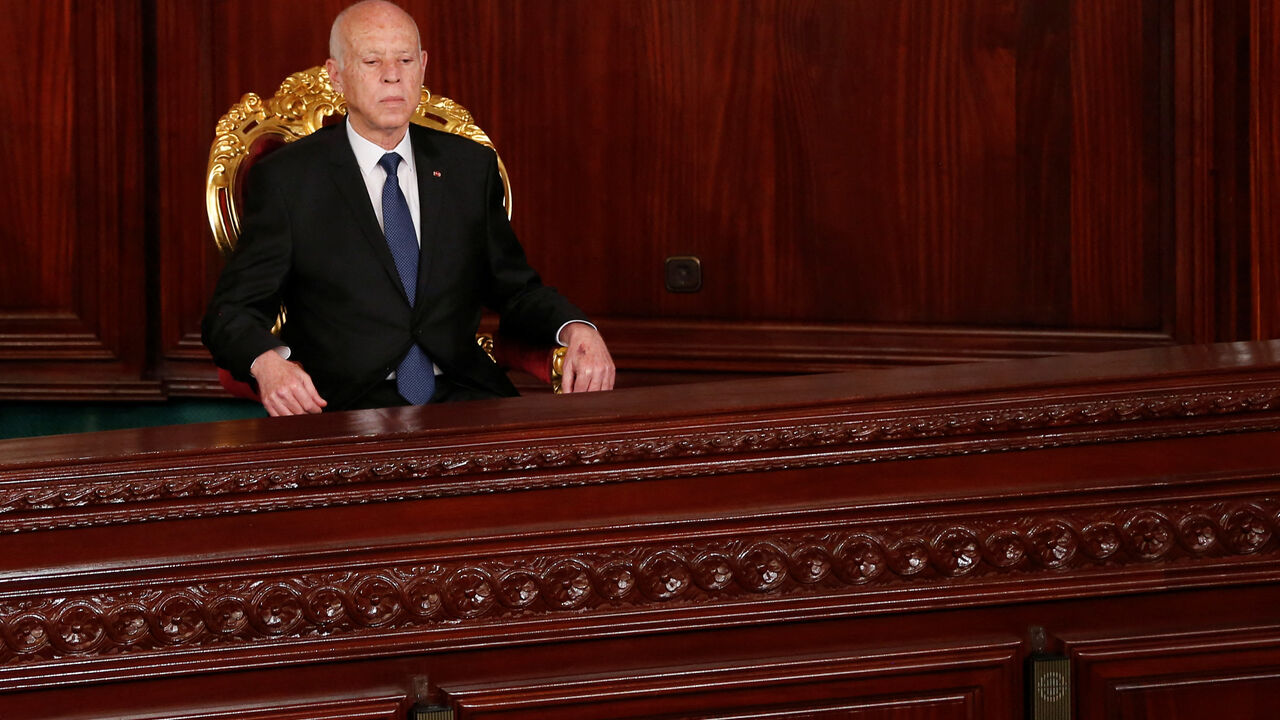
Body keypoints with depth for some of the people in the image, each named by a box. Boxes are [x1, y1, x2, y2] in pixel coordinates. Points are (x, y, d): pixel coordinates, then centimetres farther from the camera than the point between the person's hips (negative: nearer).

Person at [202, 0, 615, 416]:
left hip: (463, 398, 3)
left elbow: (515, 291, 20)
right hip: (345, 409, -3)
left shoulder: (471, 167, 15)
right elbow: (231, 311, 1)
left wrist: (576, 330, -3)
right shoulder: (286, 178, 3)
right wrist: (268, 361, -23)